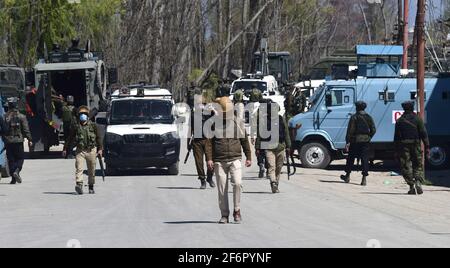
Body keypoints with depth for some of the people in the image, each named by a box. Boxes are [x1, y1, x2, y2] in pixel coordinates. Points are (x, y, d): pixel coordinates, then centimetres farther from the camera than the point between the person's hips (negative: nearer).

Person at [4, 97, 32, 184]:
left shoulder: (5, 117, 0)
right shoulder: (21, 117, -4)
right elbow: (26, 129, -5)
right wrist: (29, 140, -1)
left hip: (8, 141, 2)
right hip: (18, 140, -2)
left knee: (11, 159, 7)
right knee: (20, 158, 8)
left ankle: (13, 178, 5)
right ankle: (17, 171, -18)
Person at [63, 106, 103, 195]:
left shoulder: (93, 126, 5)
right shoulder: (76, 126, 4)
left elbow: (98, 138, 10)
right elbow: (70, 138, 10)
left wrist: (100, 149, 3)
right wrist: (65, 149, 9)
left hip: (91, 150, 1)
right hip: (80, 150, -1)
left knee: (91, 170, 8)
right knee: (79, 168, -17)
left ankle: (91, 187, 19)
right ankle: (79, 184, -27)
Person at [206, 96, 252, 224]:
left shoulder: (238, 123, 8)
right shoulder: (214, 124, 4)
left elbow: (245, 141, 15)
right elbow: (209, 142, 2)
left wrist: (248, 157, 13)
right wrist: (209, 159, -7)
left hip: (235, 159, 0)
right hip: (219, 161, 0)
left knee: (237, 183, -18)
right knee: (222, 189, 1)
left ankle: (237, 210, -4)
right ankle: (224, 215, 11)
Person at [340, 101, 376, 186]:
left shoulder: (354, 117, -5)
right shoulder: (368, 117, 6)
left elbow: (350, 130, -9)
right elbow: (373, 130, 4)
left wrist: (348, 141, -7)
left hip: (355, 140, -3)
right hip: (366, 141, 3)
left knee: (351, 158, 11)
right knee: (365, 159, 2)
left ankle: (347, 176, 21)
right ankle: (364, 178, -6)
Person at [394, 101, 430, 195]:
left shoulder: (400, 121, 5)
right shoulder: (417, 119, 1)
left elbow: (396, 137, 4)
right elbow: (424, 134, -5)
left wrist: (397, 150, 8)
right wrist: (427, 147, -3)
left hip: (404, 147, 0)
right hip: (416, 146, 0)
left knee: (406, 167, 4)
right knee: (418, 166, 10)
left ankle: (411, 187, -4)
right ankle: (418, 182, -12)